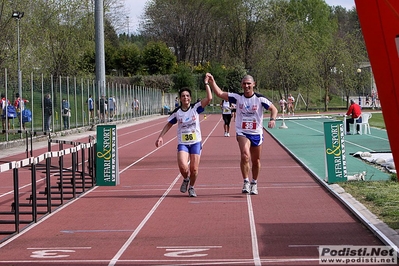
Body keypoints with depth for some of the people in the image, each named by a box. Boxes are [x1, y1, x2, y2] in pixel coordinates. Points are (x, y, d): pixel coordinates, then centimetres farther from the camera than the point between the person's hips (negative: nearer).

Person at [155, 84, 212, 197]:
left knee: (194, 169, -1)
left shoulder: (195, 107, -3)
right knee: (183, 166, -19)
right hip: (182, 143, 0)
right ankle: (186, 179, 14)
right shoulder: (177, 112, 1)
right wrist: (161, 136, 9)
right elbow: (169, 124, 14)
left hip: (196, 142, 0)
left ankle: (191, 187, 26)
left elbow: (209, 98, -14)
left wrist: (206, 84, -14)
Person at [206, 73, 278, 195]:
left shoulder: (260, 99, -6)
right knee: (245, 155, -24)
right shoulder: (238, 97, -1)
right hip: (242, 133, -1)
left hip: (256, 133, 1)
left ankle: (254, 183, 31)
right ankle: (246, 182, -14)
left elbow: (274, 109, -2)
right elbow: (220, 93, -2)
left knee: (256, 161, 11)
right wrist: (212, 82, -14)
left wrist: (272, 119, -21)